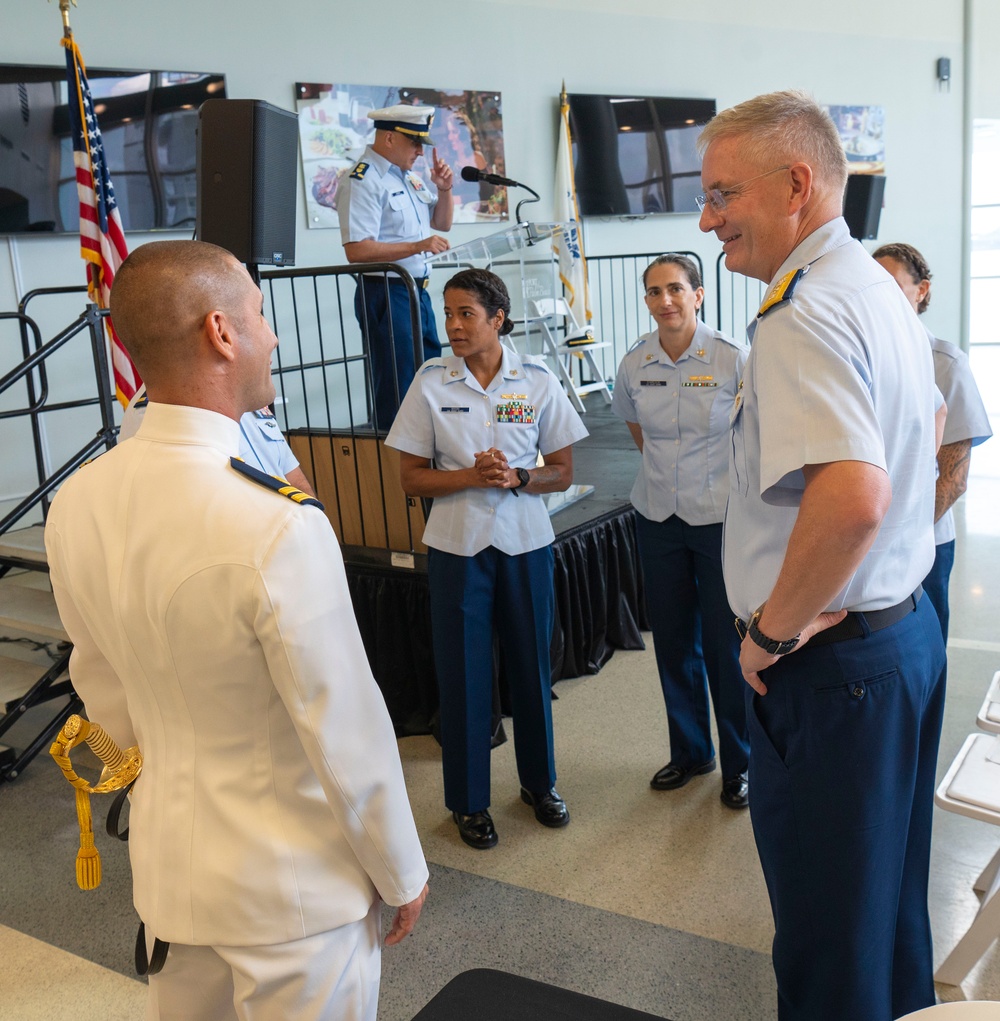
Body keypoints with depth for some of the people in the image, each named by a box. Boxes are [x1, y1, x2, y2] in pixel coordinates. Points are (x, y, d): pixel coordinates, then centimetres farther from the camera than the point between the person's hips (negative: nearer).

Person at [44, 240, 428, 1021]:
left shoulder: (76, 504, -8)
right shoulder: (277, 524, -30)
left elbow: (105, 696, 6)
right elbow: (348, 738, -21)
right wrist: (403, 875, -5)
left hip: (167, 859, 6)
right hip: (291, 879, -6)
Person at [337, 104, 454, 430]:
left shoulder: (410, 177, 14)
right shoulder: (362, 181, -13)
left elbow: (442, 223, 24)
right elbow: (356, 249, -22)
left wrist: (444, 190, 5)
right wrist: (417, 246, -25)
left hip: (418, 292, 9)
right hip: (385, 295, -9)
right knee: (397, 391, -4)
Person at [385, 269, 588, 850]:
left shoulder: (538, 381, -1)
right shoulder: (431, 383, -2)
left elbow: (563, 472, 2)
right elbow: (412, 478, -1)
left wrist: (516, 477, -18)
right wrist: (473, 476, -17)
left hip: (526, 541, 1)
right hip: (458, 545, 0)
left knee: (532, 661, 11)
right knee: (463, 670, 5)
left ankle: (539, 781, 33)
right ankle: (469, 801, 22)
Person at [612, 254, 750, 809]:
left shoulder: (730, 358, -11)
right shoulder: (635, 364, 0)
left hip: (720, 517, -4)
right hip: (657, 516, 4)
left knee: (725, 641, 2)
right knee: (672, 638, 13)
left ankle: (739, 763, 22)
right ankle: (689, 751, 32)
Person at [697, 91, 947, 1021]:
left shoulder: (803, 314, -22)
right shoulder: (879, 292, 11)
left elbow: (852, 498, -36)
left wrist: (772, 630, -21)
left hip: (832, 661, -10)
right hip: (907, 626, 10)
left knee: (829, 944, 8)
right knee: (889, 895, 27)